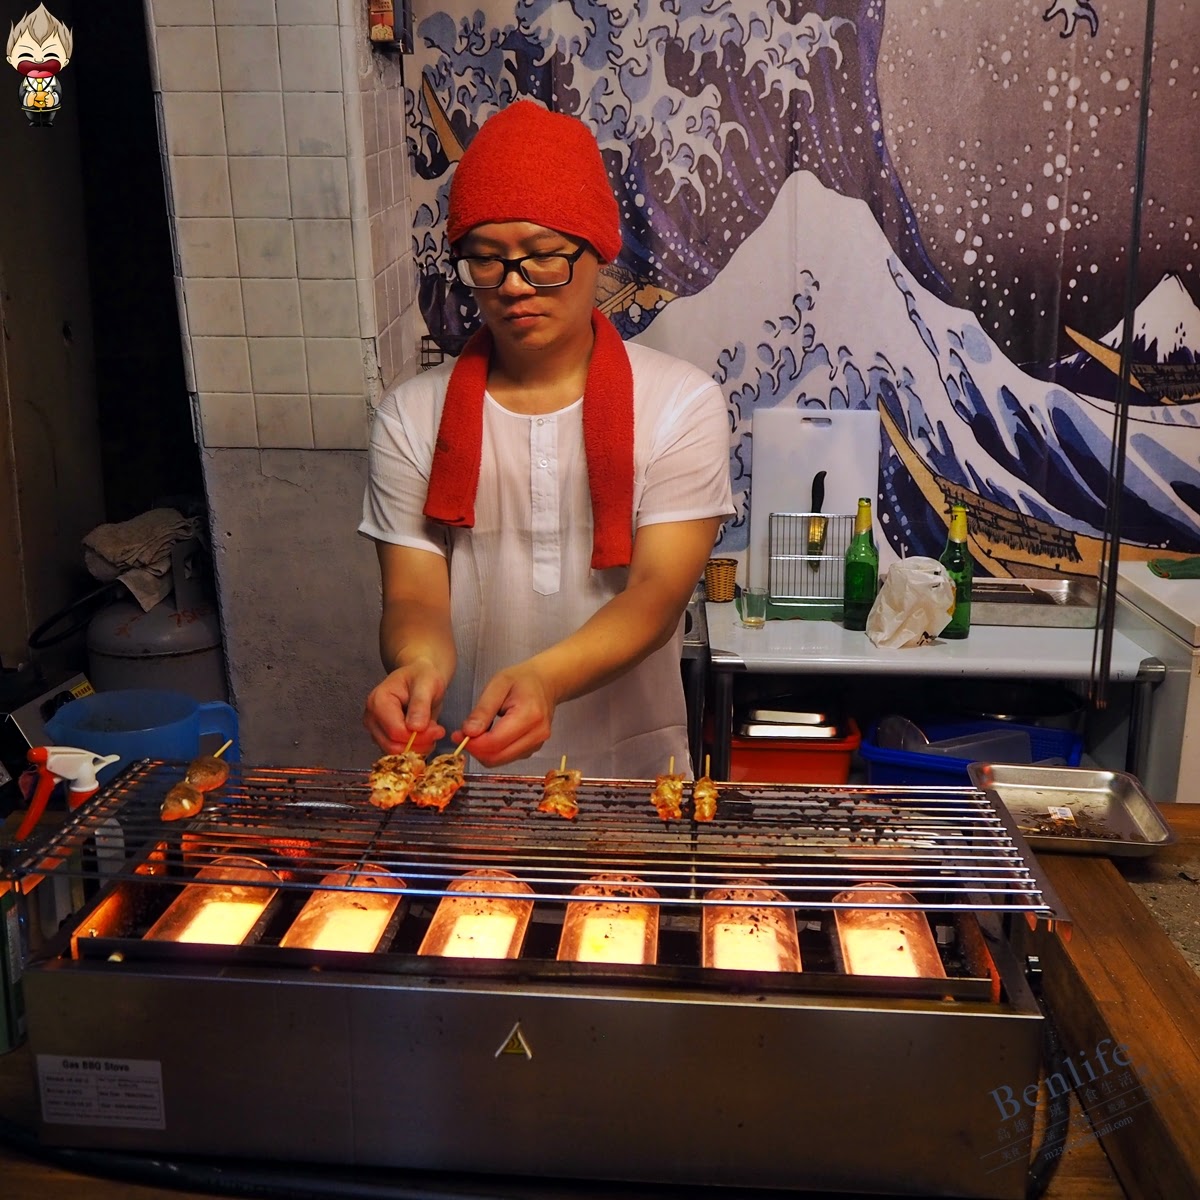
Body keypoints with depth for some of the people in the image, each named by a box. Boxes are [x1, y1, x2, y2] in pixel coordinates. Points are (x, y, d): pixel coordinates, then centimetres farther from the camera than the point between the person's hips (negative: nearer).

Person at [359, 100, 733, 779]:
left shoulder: (683, 406, -3)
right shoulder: (413, 416, 2)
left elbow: (657, 593, -13)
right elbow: (415, 595, -3)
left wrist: (544, 679, -30)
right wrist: (418, 663, -27)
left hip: (631, 767, -1)